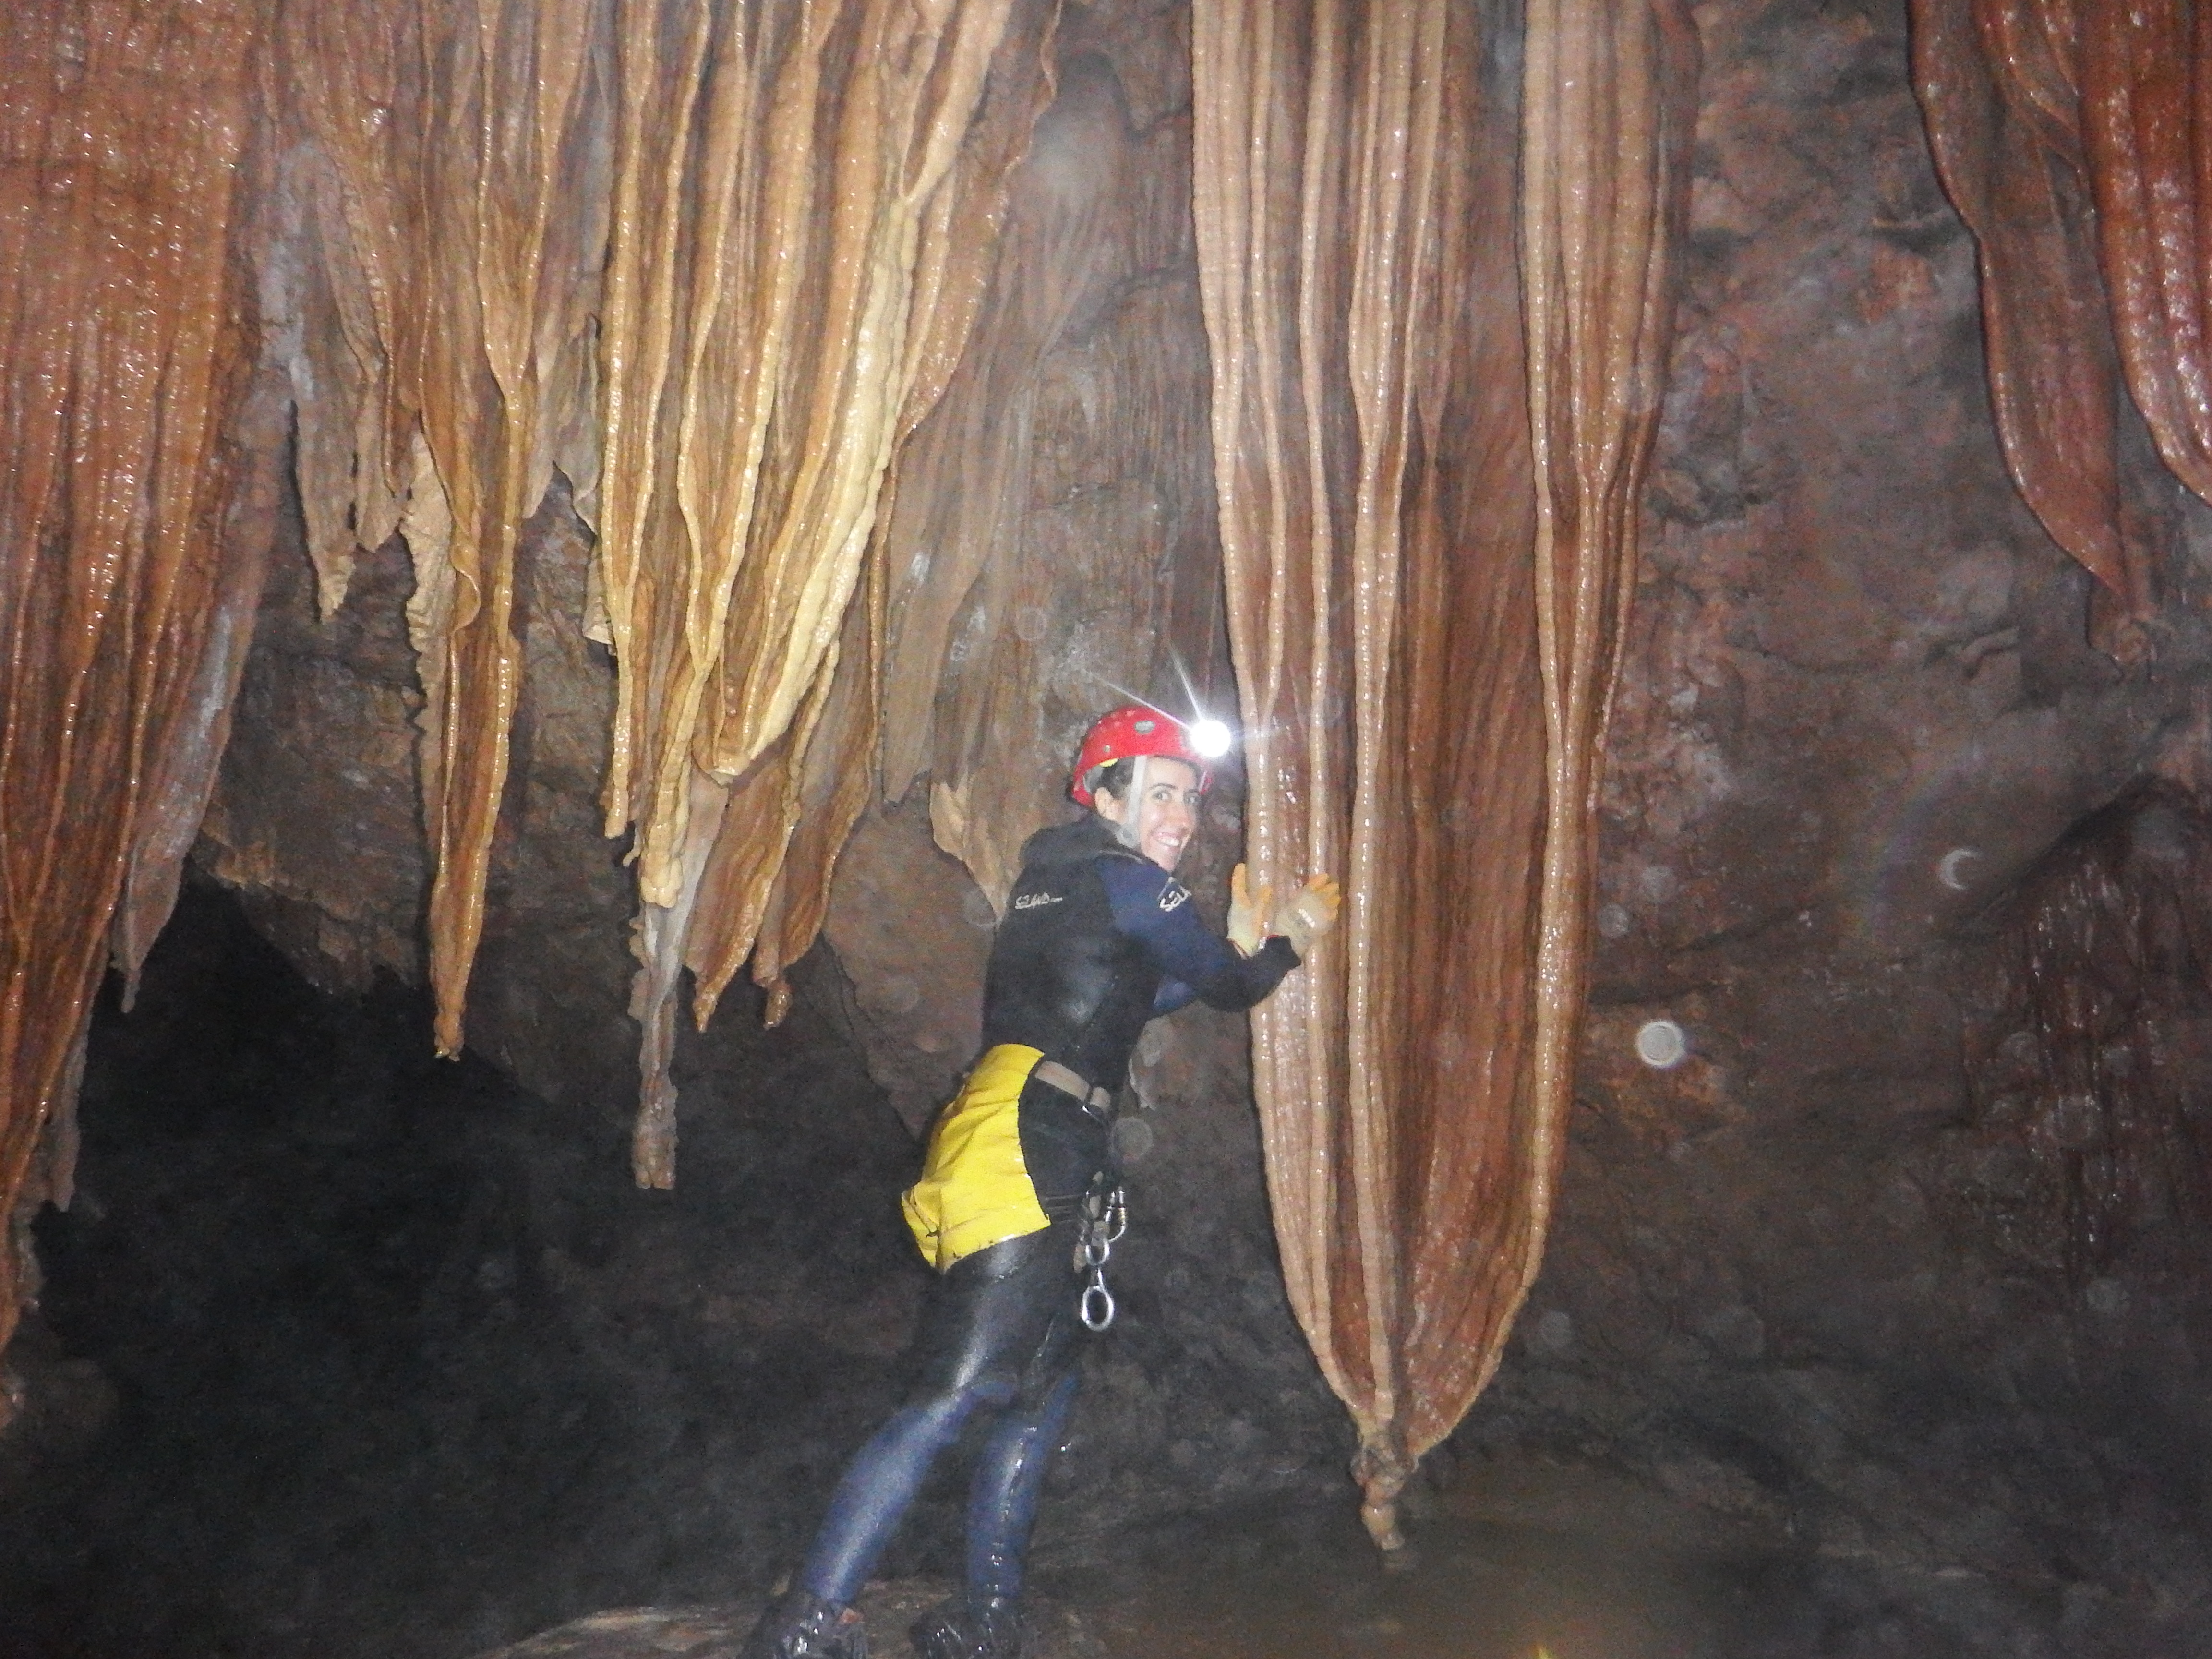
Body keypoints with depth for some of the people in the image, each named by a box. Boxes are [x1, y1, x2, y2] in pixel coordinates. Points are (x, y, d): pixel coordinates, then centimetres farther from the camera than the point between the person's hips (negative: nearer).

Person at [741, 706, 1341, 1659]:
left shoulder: (1054, 881, 24)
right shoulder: (1132, 883, -2)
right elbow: (1228, 989, 7)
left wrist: (1242, 946, 34)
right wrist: (1287, 943, 28)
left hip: (1008, 1147, 10)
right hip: (1030, 1143, -10)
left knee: (1045, 1389, 15)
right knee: (956, 1395, -13)